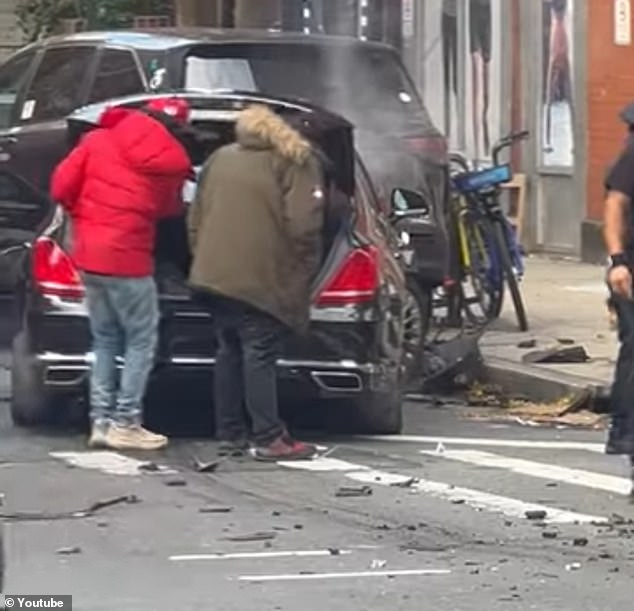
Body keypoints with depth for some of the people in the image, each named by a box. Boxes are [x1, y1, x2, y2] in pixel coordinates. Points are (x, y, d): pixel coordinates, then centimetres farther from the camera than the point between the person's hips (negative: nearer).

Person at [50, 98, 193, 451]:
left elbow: (62, 186, 4)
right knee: (141, 341, 4)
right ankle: (125, 424, -1)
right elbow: (169, 209, 6)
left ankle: (101, 421, 11)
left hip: (89, 253, 6)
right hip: (127, 257, -5)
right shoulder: (171, 160, -6)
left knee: (105, 342, 15)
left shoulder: (99, 140, 4)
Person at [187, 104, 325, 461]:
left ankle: (230, 435, 14)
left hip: (214, 273, 6)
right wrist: (305, 272, 0)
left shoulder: (219, 160, 16)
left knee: (230, 352, 12)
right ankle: (269, 439, -9)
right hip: (262, 280, -6)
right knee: (259, 355, -7)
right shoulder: (294, 164, -3)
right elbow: (303, 226, -11)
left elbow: (196, 220, 18)